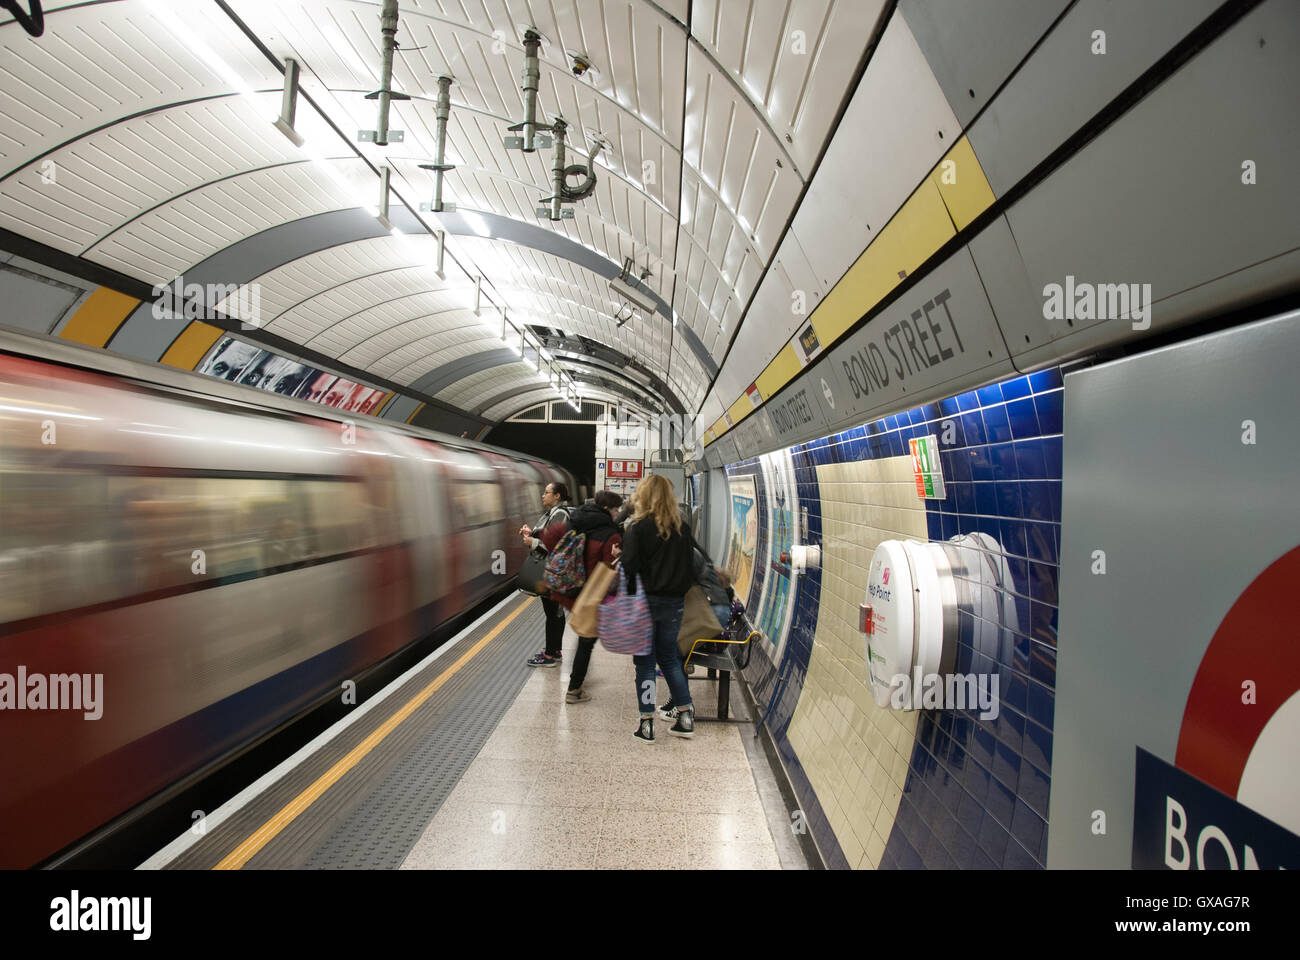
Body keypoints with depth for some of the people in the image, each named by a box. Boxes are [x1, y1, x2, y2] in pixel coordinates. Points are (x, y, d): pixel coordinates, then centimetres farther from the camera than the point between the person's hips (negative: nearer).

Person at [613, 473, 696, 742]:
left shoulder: (637, 527, -11)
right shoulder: (683, 528, 3)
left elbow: (630, 567, -15)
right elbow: (692, 566, 7)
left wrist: (628, 599, -6)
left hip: (645, 601, -4)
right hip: (674, 603, 4)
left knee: (645, 662, 7)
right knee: (669, 657, 18)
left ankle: (646, 724, 11)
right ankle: (685, 717, 21)